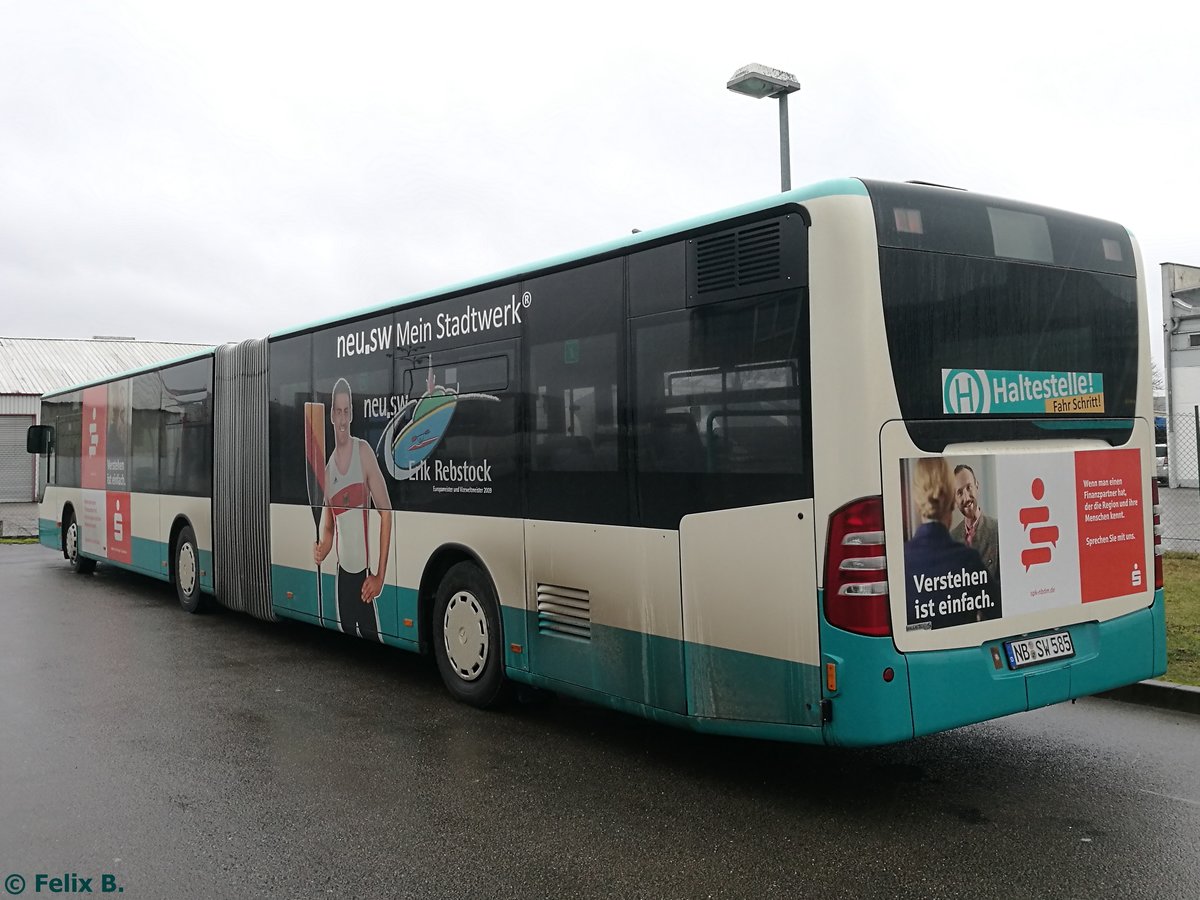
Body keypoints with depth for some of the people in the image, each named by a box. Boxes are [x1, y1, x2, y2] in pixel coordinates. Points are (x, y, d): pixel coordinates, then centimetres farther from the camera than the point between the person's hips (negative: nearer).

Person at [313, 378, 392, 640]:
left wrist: (380, 576, -15)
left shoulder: (364, 452, -8)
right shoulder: (328, 469, 8)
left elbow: (386, 512, -11)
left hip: (365, 571, -5)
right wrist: (321, 550, -8)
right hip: (342, 571, 5)